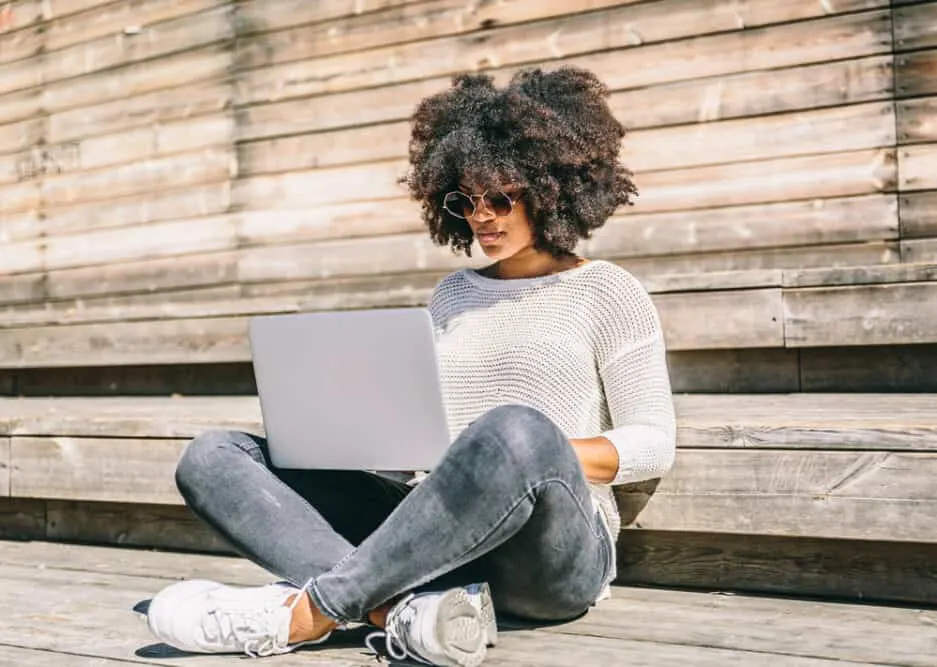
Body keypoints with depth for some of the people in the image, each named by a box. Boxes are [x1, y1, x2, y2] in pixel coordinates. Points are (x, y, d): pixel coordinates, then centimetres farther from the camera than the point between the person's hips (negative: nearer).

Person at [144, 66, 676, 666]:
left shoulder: (608, 293, 7)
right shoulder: (452, 295, 22)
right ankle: (409, 607, -33)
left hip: (553, 549, -5)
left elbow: (654, 445, 0)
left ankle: (308, 611, -28)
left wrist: (532, 457, -16)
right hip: (437, 542, 5)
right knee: (213, 457, -10)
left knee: (516, 430, -41)